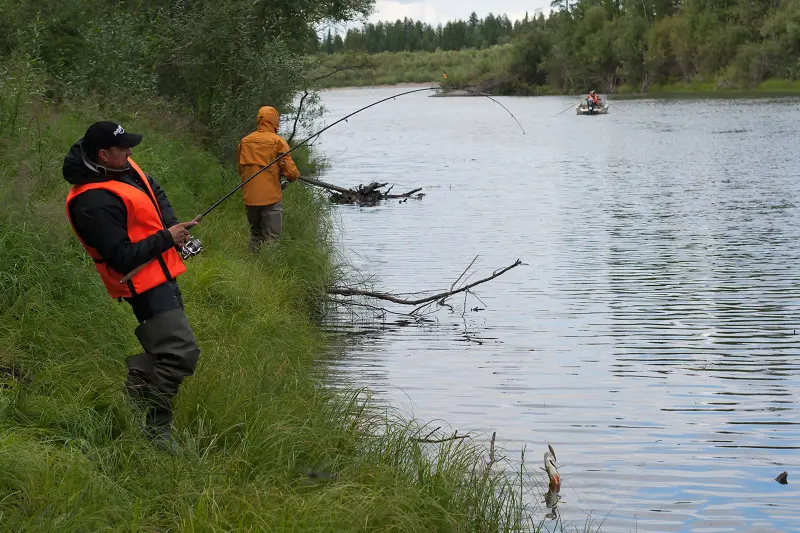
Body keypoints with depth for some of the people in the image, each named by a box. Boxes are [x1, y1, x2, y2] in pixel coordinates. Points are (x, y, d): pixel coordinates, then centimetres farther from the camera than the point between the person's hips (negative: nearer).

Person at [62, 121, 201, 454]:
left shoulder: (124, 169, 3)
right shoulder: (95, 203, -26)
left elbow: (155, 193, 21)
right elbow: (122, 258, -26)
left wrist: (171, 224, 3)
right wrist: (166, 238, -19)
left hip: (160, 275, 10)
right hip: (145, 284, -10)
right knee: (181, 351, -16)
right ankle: (156, 431, -7)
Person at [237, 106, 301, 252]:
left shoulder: (245, 141, 6)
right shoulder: (277, 141, -9)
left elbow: (241, 169, 14)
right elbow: (289, 169, -10)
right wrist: (296, 176, 11)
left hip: (249, 197, 5)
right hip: (271, 196, -5)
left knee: (255, 235, 18)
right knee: (271, 236, -2)